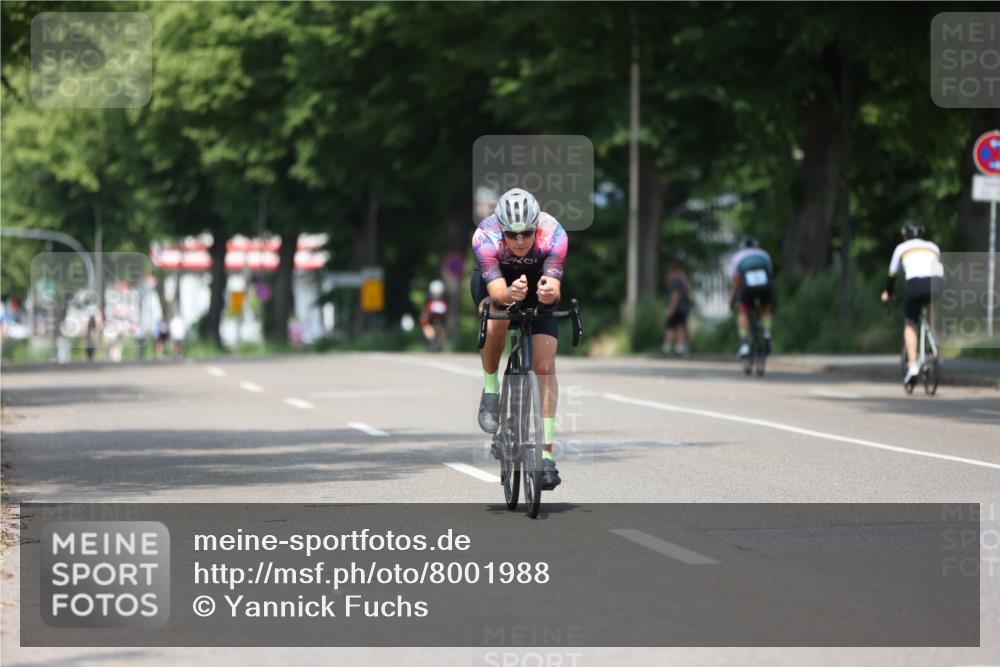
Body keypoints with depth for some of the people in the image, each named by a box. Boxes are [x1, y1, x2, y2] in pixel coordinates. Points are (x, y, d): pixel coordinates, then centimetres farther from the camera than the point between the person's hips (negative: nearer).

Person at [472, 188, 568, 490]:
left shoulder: (553, 234, -35)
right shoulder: (485, 236, -36)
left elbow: (554, 288, -42)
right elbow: (497, 292, -43)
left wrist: (549, 292, -65)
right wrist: (510, 294, -65)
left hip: (538, 284, 1)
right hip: (495, 279, -1)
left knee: (545, 366, -12)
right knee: (496, 317, -36)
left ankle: (546, 452, -7)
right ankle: (490, 389, -11)